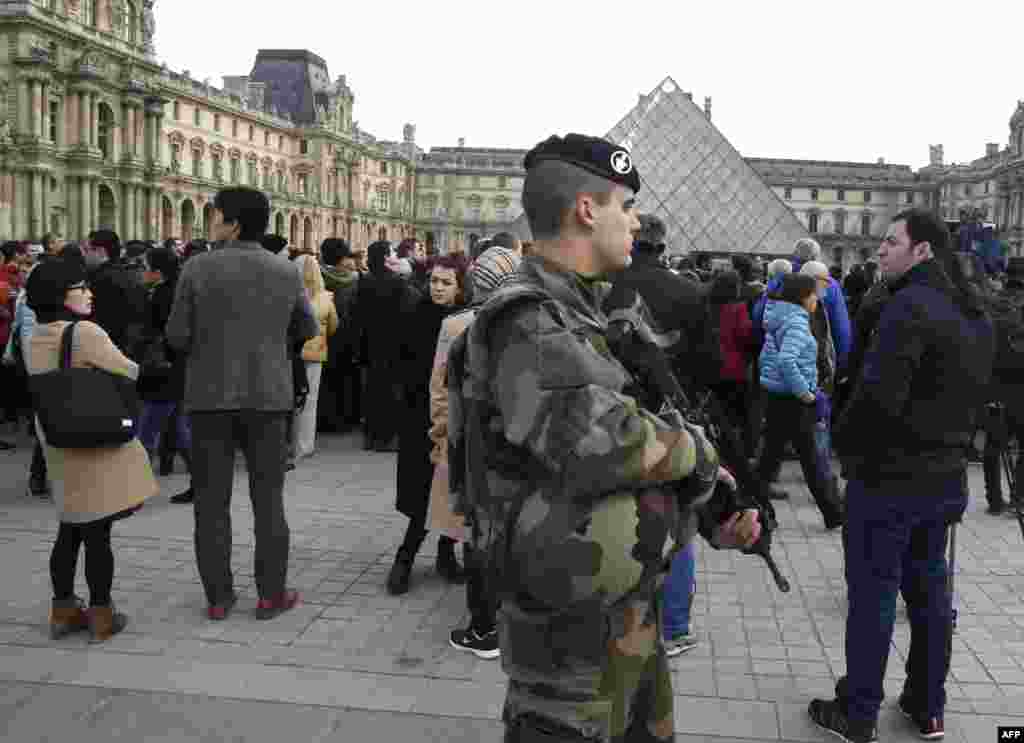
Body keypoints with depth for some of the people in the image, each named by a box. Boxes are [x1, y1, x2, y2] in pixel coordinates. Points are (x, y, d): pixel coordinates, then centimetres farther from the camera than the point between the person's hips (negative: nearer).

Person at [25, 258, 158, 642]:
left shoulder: (34, 341, 6)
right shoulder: (85, 332, -18)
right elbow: (128, 373, -13)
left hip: (57, 444, 7)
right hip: (95, 442, -7)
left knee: (70, 530, 17)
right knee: (97, 534, 1)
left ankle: (63, 611, 24)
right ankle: (101, 616, 10)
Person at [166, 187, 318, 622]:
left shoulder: (198, 268, -9)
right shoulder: (286, 273, -2)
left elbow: (177, 336, -6)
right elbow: (307, 331, 10)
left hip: (210, 393, -1)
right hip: (267, 394, 1)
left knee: (212, 499, 8)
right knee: (268, 498, 8)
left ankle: (218, 596, 13)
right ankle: (271, 594, 11)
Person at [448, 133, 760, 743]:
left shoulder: (594, 312, 10)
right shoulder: (528, 325, -22)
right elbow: (606, 443, -35)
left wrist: (716, 514, 1)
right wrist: (699, 453, -15)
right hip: (572, 624, -10)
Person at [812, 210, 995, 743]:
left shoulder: (910, 306, -20)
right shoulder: (977, 315, 9)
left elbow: (877, 395, -27)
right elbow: (973, 395, 15)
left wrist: (845, 443, -11)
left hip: (887, 479, -8)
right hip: (945, 478, 8)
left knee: (872, 596, 2)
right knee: (929, 591, 18)